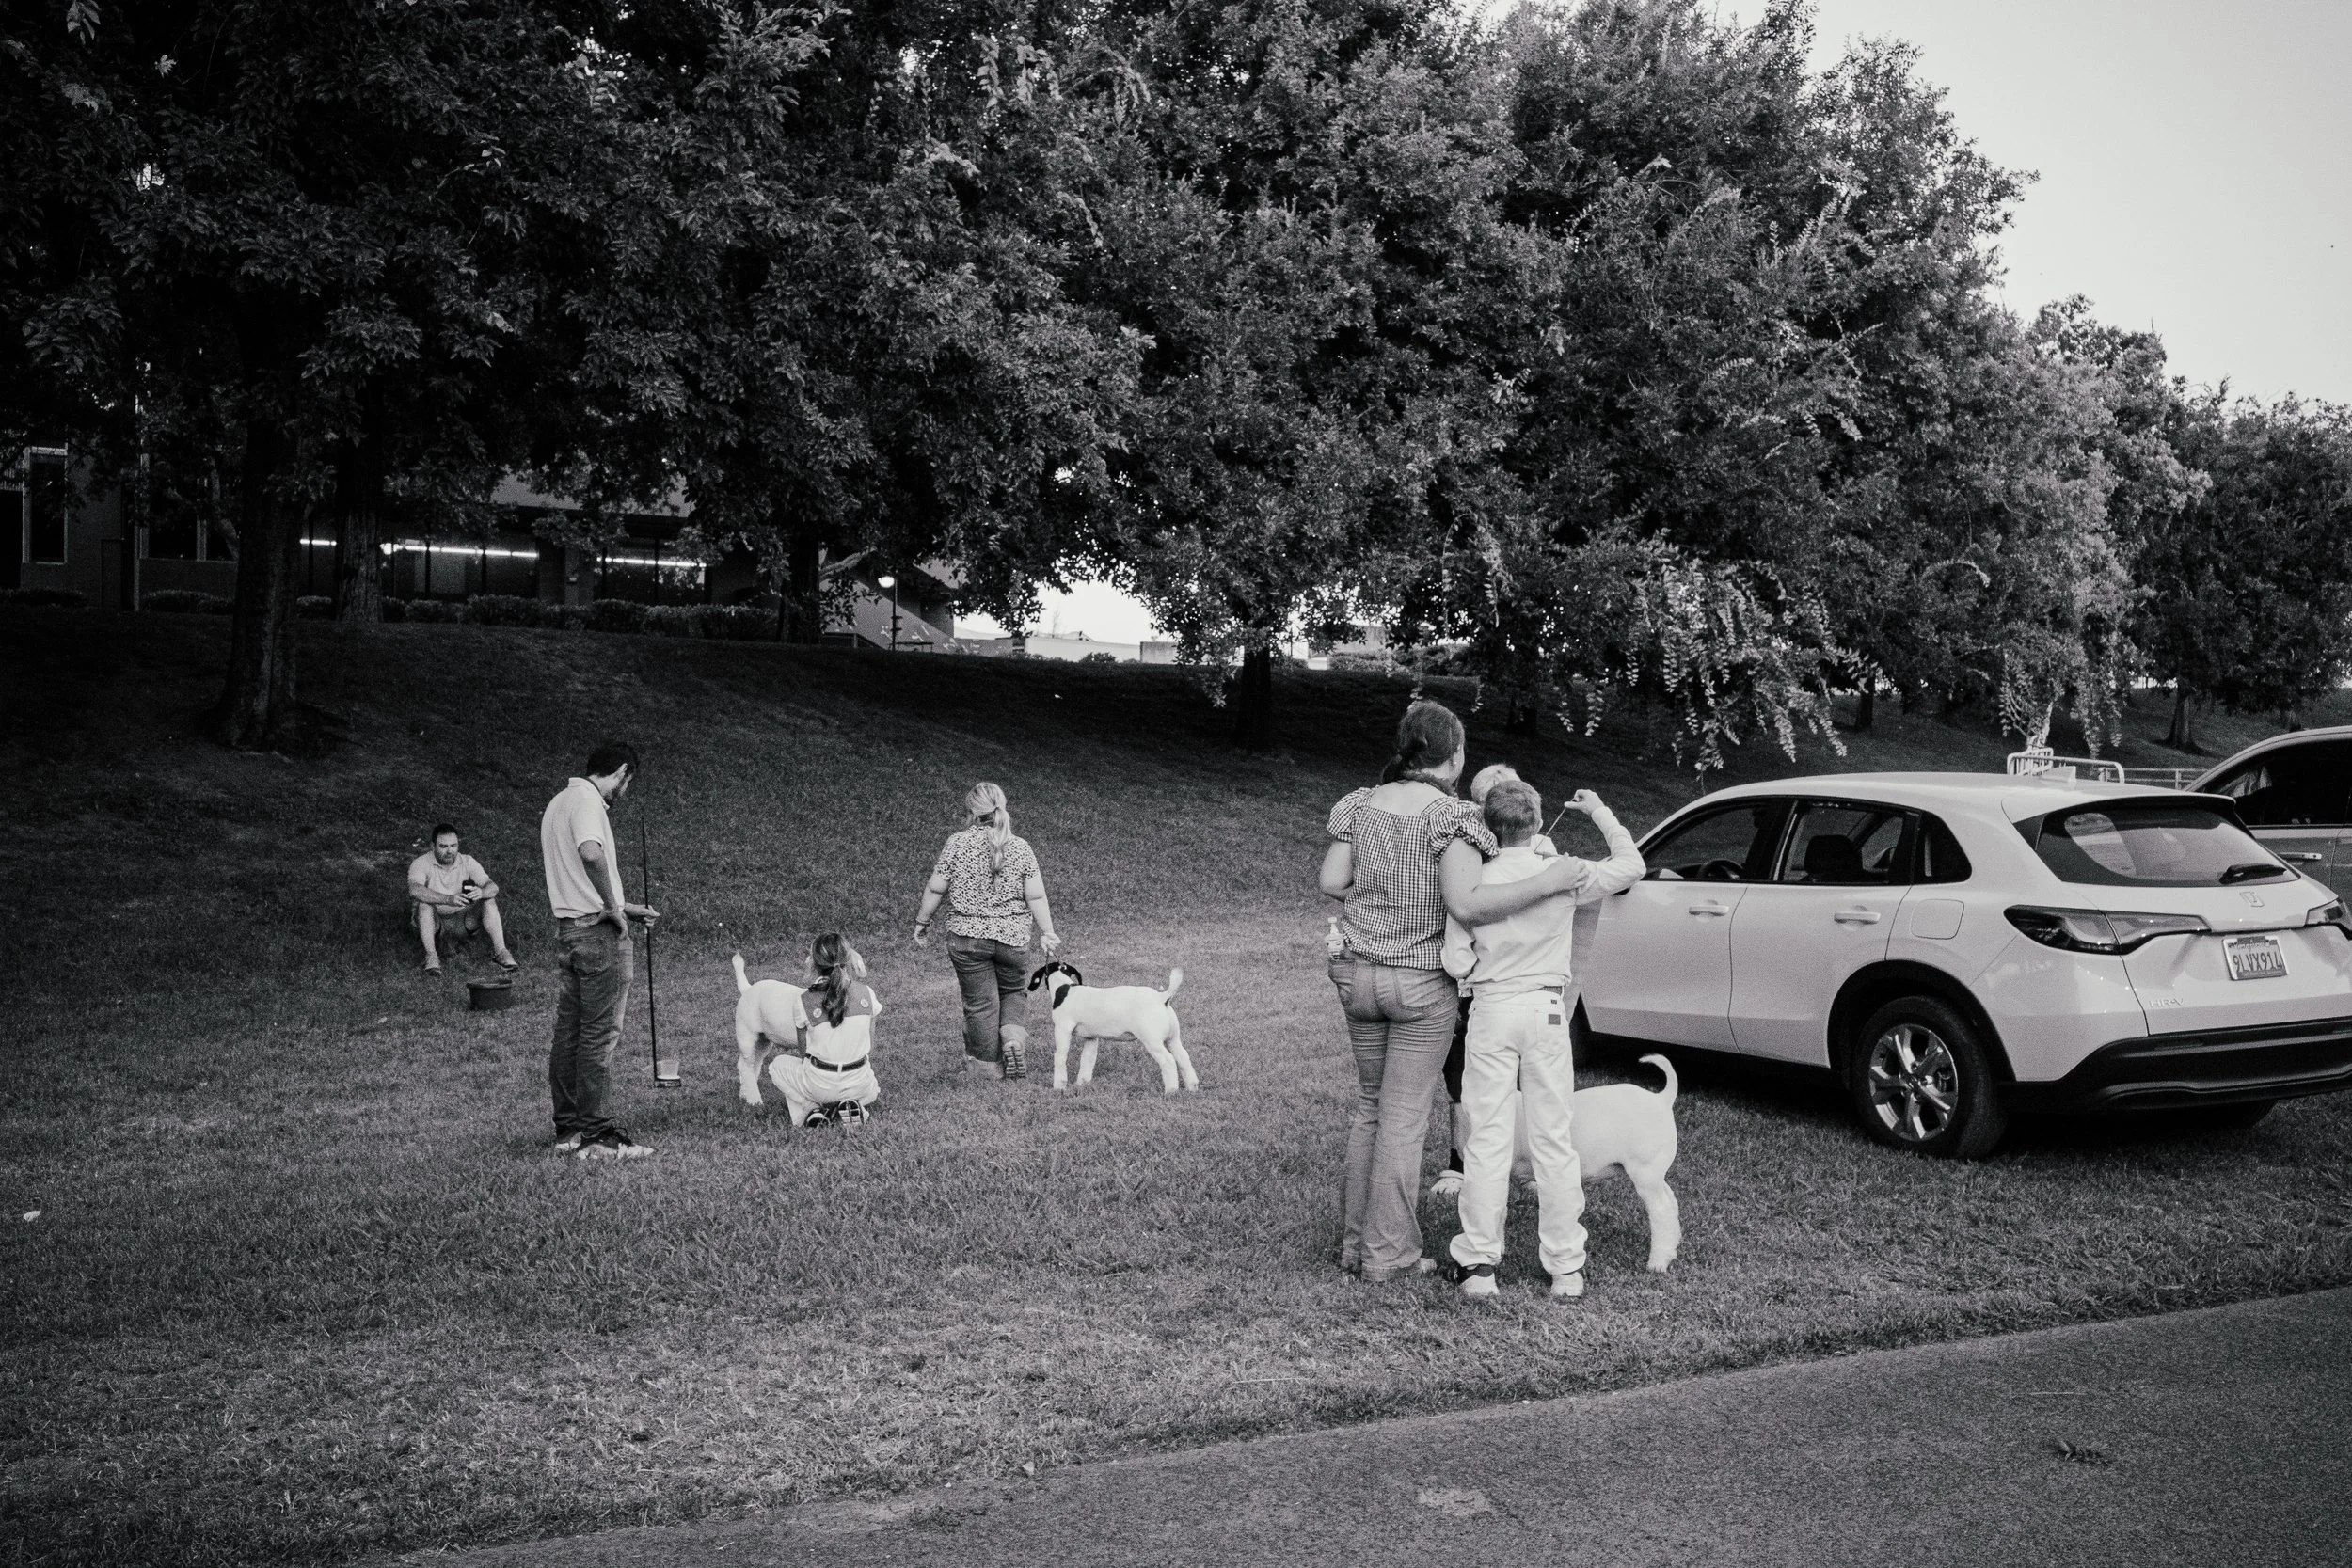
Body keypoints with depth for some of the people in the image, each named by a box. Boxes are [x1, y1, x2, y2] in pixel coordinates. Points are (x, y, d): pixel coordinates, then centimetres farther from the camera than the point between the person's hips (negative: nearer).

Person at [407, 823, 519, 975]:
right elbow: (415, 890, -33)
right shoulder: (421, 863, -11)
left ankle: (500, 952, -26)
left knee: (489, 902, -20)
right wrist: (448, 899, -47)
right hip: (434, 921, -3)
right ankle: (431, 956, -35)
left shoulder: (467, 862, -1)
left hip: (461, 922, 3)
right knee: (424, 903, -32)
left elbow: (493, 887, -13)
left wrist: (481, 892, -39)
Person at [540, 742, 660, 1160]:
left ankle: (568, 1129, 17)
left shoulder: (557, 803, 19)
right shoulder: (588, 799, -11)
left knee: (568, 1032, 11)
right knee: (599, 1033, -5)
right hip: (597, 929, -9)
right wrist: (614, 908, -21)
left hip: (566, 927, 10)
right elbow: (591, 853, -32)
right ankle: (595, 1134, -3)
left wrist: (624, 906, 28)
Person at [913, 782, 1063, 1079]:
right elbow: (1036, 896, -4)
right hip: (1013, 937, 1)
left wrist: (922, 923, 10)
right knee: (1014, 991, 23)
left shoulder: (957, 843, -6)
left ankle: (986, 1064, 16)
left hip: (967, 937, -1)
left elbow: (936, 888, -3)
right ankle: (1011, 1031, -2)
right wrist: (1046, 933, 6)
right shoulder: (1021, 847, -2)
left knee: (980, 1002, 9)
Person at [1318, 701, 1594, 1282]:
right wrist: (1544, 884, -18)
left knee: (1370, 1105, 18)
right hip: (1423, 984, -5)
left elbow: (1331, 882, 1)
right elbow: (1466, 905, -23)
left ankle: (1354, 1241, 23)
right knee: (1405, 1116, 3)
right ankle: (1387, 1253, 10)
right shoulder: (1450, 816, -14)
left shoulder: (1361, 806, 3)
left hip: (1359, 975, 6)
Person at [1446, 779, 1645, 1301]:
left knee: (1487, 1140, 3)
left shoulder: (1477, 881, -5)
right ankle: (1566, 1268, 12)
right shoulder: (1564, 873, -3)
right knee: (1553, 1140, 7)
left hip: (1490, 1009, -1)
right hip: (1547, 1009, 1)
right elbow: (1631, 866, 12)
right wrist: (1598, 811, 22)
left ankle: (1477, 1264, 2)